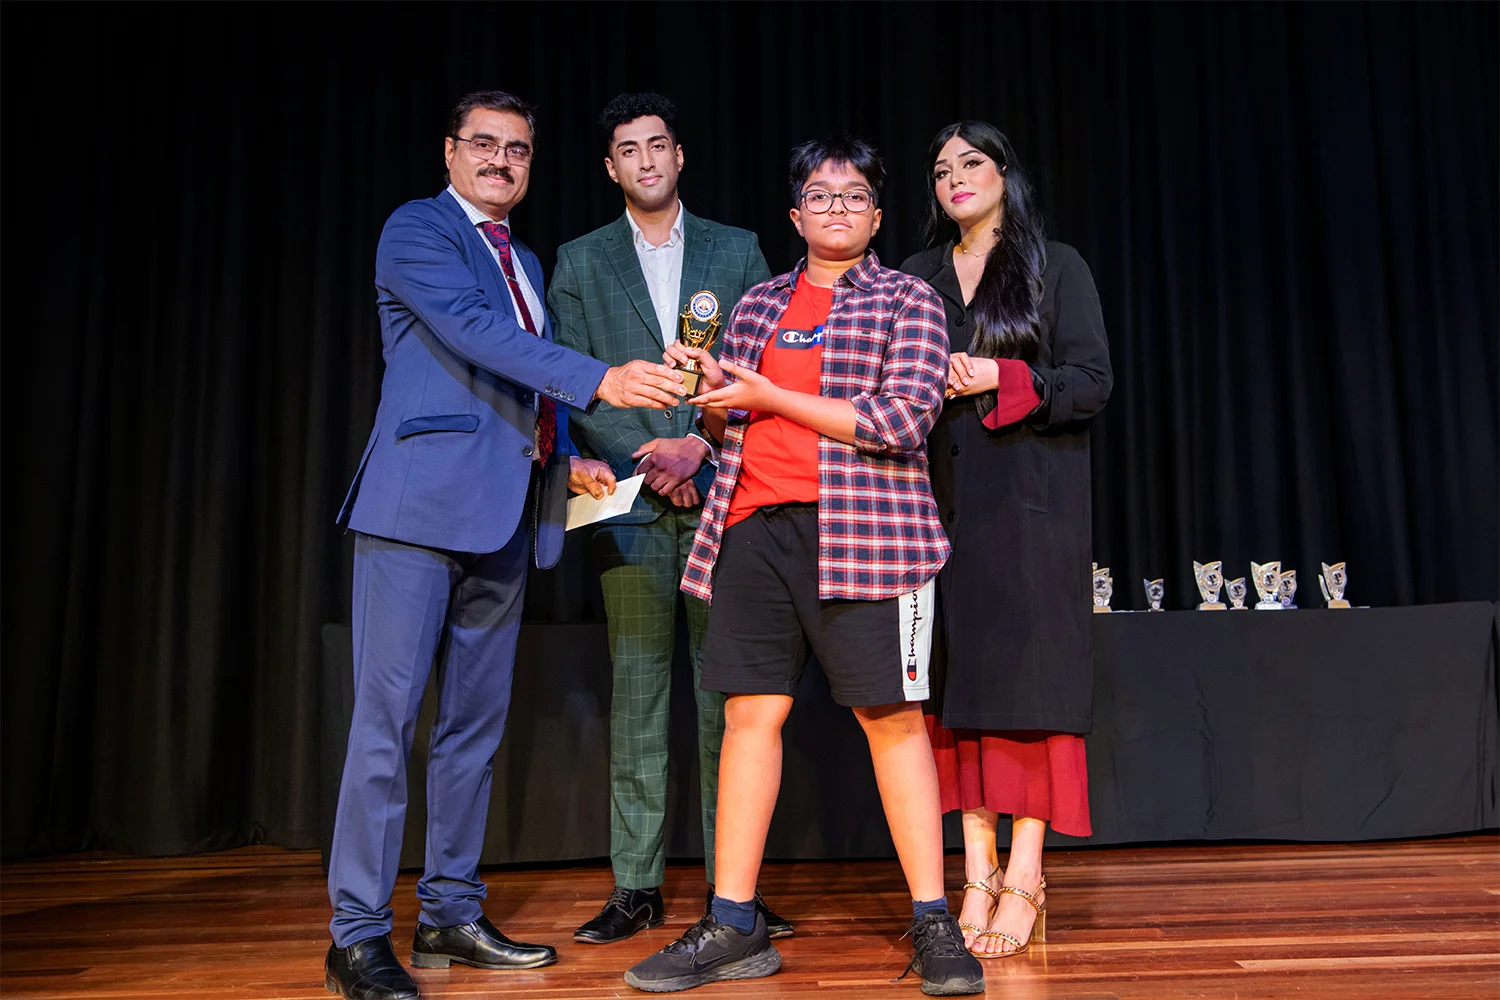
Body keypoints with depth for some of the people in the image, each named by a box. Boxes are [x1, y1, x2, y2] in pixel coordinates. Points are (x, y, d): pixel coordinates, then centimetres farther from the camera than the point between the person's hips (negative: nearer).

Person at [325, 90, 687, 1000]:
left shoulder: (526, 264, 23)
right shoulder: (416, 230, 0)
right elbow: (474, 330, -17)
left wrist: (566, 459, 9)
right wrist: (601, 379, -27)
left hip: (507, 513, 8)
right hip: (423, 499, -7)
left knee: (477, 720, 10)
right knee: (389, 714, -7)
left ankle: (452, 914, 20)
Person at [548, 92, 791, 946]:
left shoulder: (738, 251, 13)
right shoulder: (580, 263, 13)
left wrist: (702, 445, -9)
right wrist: (643, 454, -8)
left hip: (723, 492, 0)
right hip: (630, 500, 0)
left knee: (728, 691, 1)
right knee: (636, 690, 2)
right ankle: (636, 888, 10)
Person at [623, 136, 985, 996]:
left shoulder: (907, 299, 7)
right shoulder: (759, 304, 20)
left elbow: (906, 418, -7)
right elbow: (727, 423, 22)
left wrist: (771, 396, -7)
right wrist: (710, 398, -2)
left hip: (862, 528, -3)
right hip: (756, 526, 4)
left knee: (892, 717, -4)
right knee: (751, 711, 2)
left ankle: (934, 924, 8)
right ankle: (734, 927, 10)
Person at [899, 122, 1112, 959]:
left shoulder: (1056, 266, 8)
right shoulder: (916, 279, 18)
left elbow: (1093, 381, -1)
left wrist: (1002, 379, -14)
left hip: (1029, 497, -3)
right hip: (942, 500, 3)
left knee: (1026, 676, -6)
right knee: (958, 677, 0)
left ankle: (1024, 879, 0)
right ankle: (979, 878, 7)